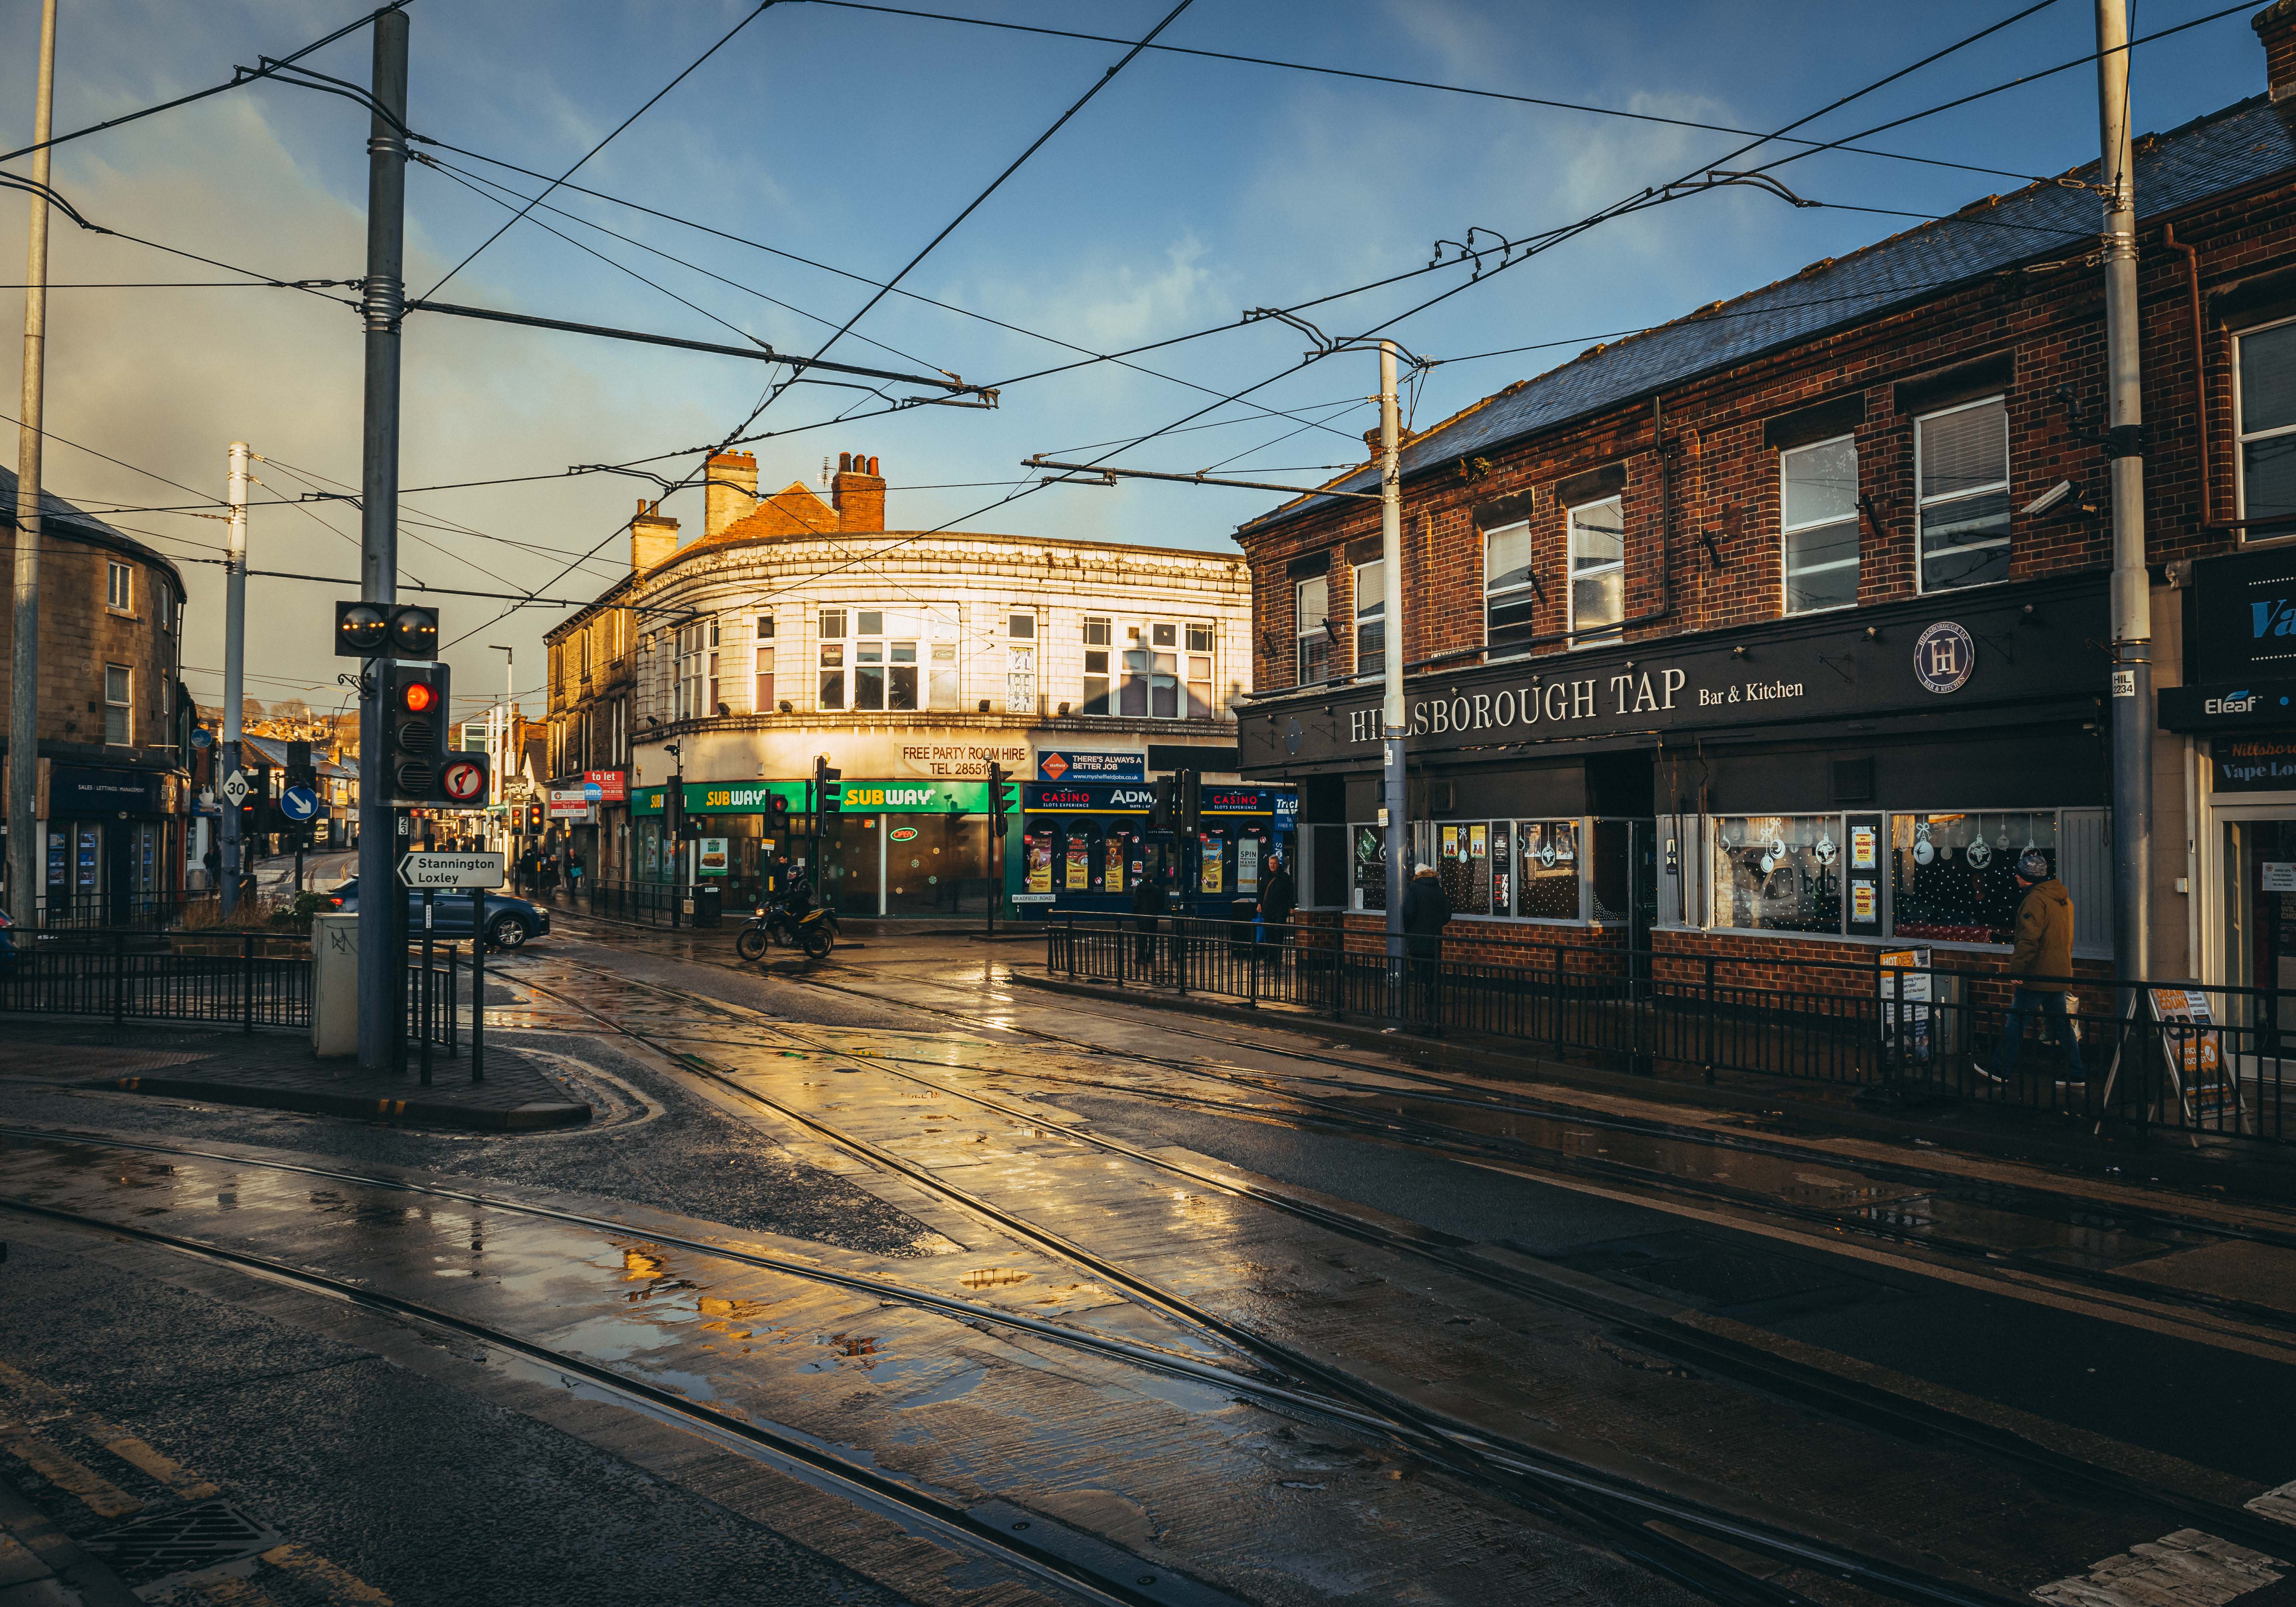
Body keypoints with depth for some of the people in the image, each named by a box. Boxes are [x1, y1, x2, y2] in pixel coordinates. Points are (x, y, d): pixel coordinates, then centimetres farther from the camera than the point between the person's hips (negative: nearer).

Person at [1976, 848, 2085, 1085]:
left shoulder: (2035, 900, -17)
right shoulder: (2063, 898, 13)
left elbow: (2029, 939, -24)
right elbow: (2067, 937, 22)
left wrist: (2017, 967, -19)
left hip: (2037, 976, -9)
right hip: (2060, 973, 9)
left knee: (2015, 1021, 0)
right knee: (2062, 1022, 14)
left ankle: (2002, 1071, 7)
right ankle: (2077, 1073, 17)